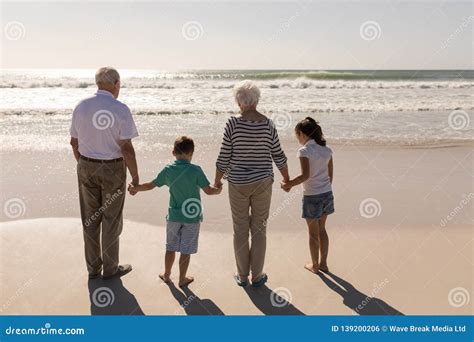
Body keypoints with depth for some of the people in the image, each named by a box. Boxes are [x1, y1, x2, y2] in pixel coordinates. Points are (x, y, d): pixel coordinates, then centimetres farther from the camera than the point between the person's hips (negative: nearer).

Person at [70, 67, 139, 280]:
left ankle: (93, 268, 26)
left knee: (90, 219, 15)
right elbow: (126, 148, -19)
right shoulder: (120, 109, -16)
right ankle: (110, 268, 22)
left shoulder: (81, 107, -1)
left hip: (86, 167, 5)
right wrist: (135, 176, -9)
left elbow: (74, 142, 5)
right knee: (111, 219, 9)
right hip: (113, 169, -4)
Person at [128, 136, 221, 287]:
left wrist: (135, 188, 22)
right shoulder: (195, 170, -14)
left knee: (171, 247, 19)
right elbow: (208, 190, -14)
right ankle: (182, 279, 22)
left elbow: (151, 185, 5)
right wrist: (218, 190, 7)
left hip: (174, 215, 3)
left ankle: (167, 274, 33)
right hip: (192, 217, -3)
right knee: (186, 250, 9)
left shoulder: (168, 170, -4)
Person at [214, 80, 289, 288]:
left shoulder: (233, 124, -11)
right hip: (262, 183, 1)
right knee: (259, 229, 12)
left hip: (238, 184, -1)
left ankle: (242, 276, 23)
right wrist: (287, 179, 16)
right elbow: (278, 156, 0)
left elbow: (224, 158, -8)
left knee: (240, 230, 12)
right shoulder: (268, 124, -6)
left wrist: (217, 180, 7)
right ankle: (257, 276, 21)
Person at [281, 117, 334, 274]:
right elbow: (330, 174, 9)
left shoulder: (304, 150, -15)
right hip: (327, 194, 6)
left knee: (313, 233, 10)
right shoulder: (326, 149, 5)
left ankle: (315, 265, 25)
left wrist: (289, 184, -14)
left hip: (312, 196, -6)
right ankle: (323, 263, 29)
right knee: (322, 229, 20)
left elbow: (305, 175, -26)